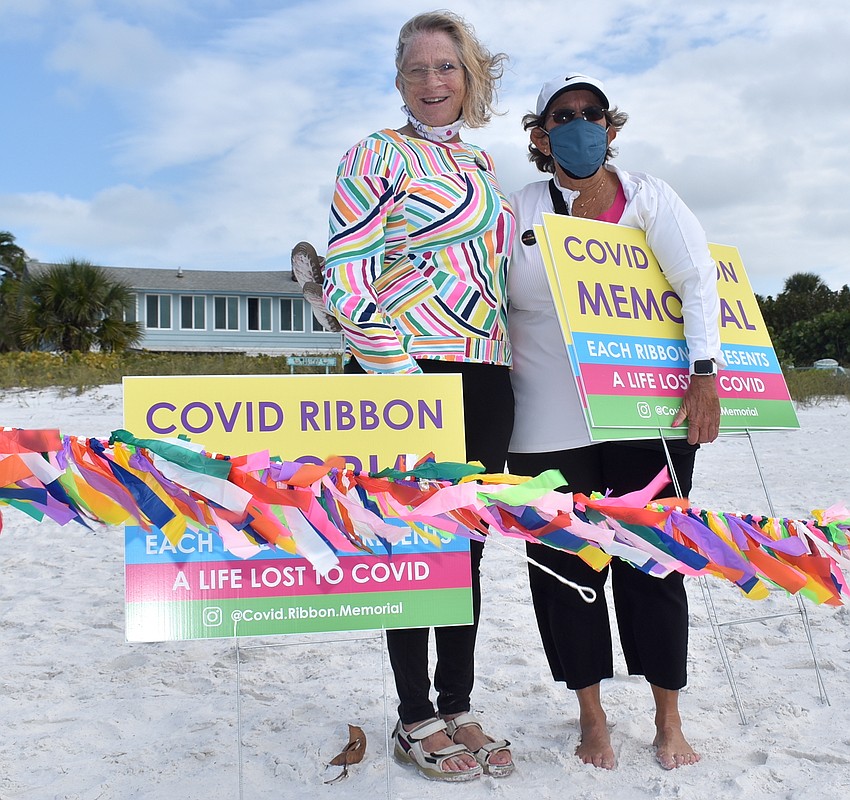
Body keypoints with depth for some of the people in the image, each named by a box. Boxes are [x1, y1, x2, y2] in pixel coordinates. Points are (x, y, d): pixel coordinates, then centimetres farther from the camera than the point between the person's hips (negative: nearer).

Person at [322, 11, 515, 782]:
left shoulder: (481, 162, 18)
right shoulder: (376, 156, -3)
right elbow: (346, 281, -11)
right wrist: (401, 373, -18)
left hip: (484, 377, 7)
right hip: (406, 373, -7)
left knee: (467, 544, 11)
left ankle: (457, 706, 25)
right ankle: (416, 718, 18)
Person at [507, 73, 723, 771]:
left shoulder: (648, 197, 6)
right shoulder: (517, 212, 6)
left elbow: (698, 278, -3)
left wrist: (705, 375, -15)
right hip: (549, 426, 1)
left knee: (651, 564, 5)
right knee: (566, 567, 5)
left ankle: (669, 721, 22)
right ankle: (592, 718, 23)